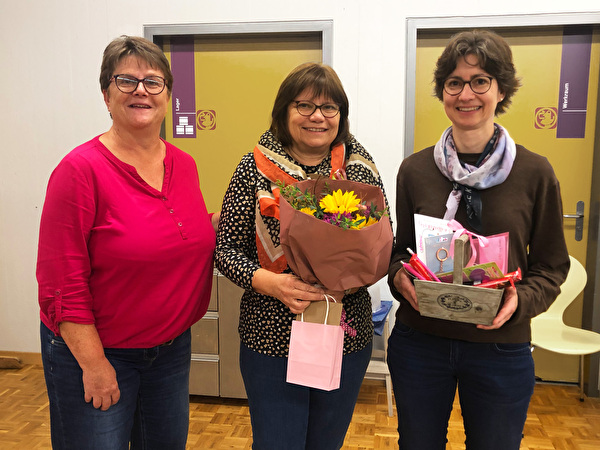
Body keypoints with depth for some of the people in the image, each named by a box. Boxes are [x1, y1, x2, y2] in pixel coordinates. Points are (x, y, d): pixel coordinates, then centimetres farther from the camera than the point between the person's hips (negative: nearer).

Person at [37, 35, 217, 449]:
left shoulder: (184, 166, 1)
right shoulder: (81, 169, -18)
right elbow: (61, 283, -18)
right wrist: (95, 365, -16)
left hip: (172, 346, 6)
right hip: (92, 349, -6)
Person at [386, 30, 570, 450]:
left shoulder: (535, 173, -5)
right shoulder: (415, 169, -2)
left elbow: (552, 266, 1)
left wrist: (522, 300, -18)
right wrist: (399, 277, -13)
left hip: (502, 348, -1)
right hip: (418, 341, 1)